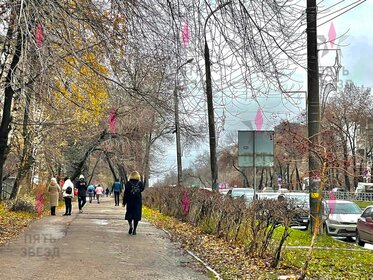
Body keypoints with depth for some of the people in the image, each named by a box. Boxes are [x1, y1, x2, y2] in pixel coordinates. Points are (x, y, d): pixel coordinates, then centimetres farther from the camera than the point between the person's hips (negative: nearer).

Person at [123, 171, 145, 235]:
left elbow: (125, 194, -5)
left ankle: (130, 225, -12)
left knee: (129, 214, 13)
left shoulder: (128, 183, -6)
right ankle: (134, 230, 5)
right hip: (138, 201, 1)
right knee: (136, 215, 6)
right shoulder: (140, 183, -4)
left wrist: (124, 202, 0)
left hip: (130, 202, -1)